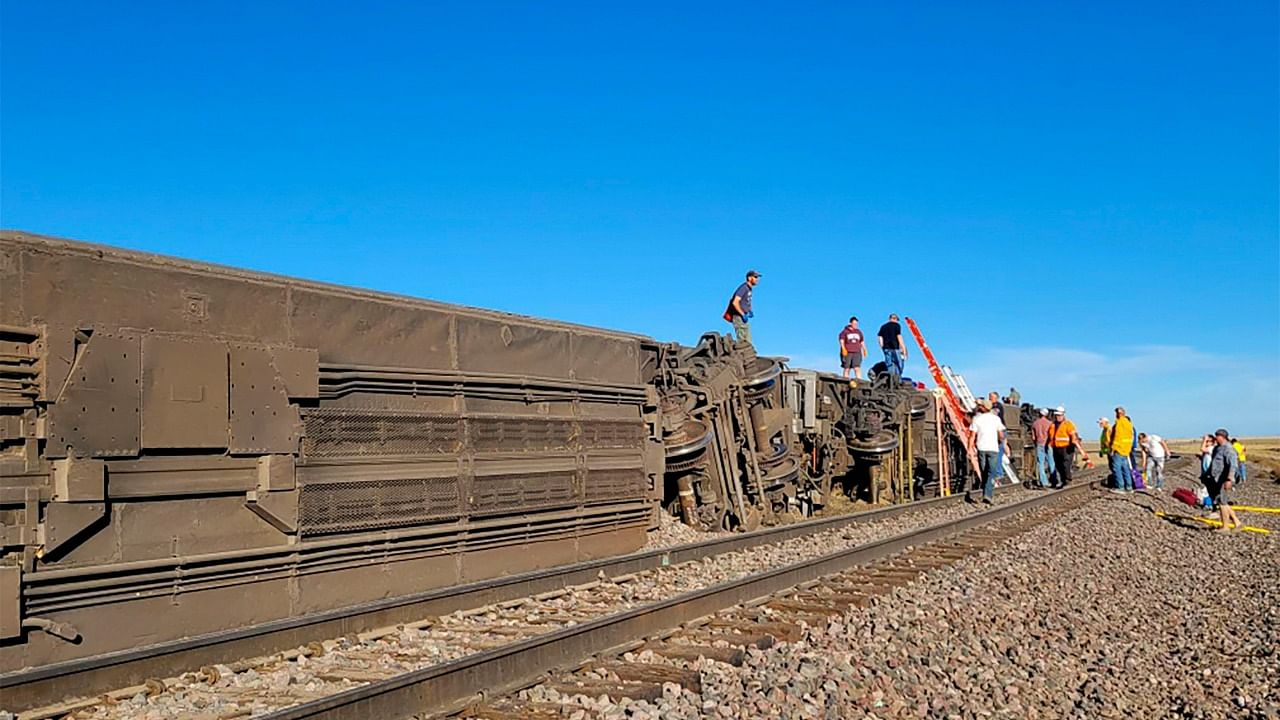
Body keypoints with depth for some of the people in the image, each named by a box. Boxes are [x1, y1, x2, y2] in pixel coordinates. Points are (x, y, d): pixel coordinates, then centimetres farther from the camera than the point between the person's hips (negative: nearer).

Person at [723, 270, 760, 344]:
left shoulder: (750, 289, 13)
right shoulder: (743, 288, -15)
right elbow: (735, 302, -24)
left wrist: (750, 311, 12)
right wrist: (743, 315, -22)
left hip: (743, 318, 10)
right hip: (738, 317, -10)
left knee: (748, 342, 9)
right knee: (742, 342, -13)